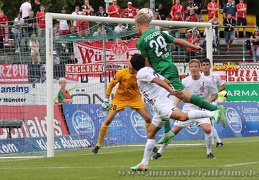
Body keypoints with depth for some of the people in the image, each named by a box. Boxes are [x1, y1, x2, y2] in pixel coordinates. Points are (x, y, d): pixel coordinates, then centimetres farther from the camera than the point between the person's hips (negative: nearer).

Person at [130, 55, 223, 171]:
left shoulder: (141, 73, -4)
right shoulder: (149, 70, 23)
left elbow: (158, 80, -19)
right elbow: (167, 81, 24)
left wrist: (170, 91, -29)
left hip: (161, 103, -11)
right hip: (159, 106, 11)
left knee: (182, 117, -35)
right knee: (151, 133, 17)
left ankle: (213, 113, -48)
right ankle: (144, 163, 20)